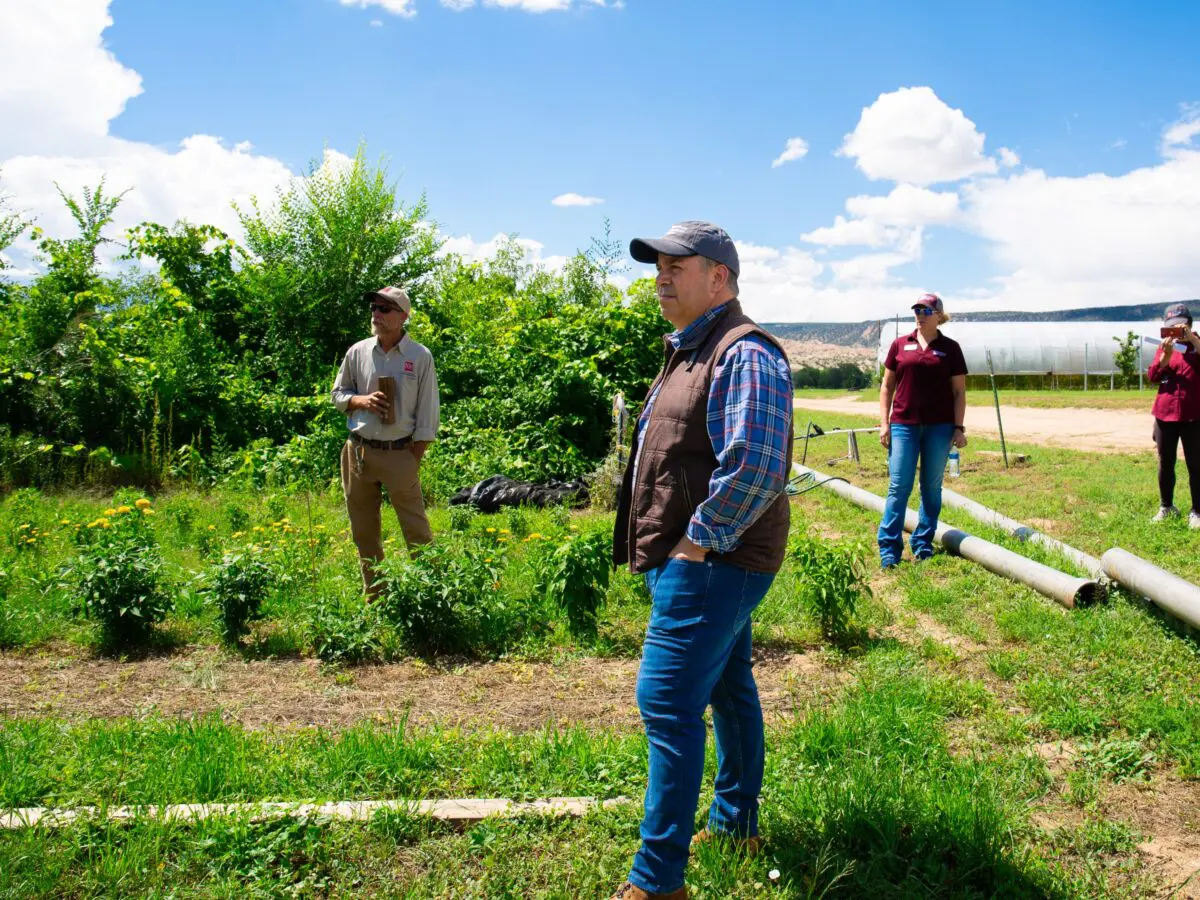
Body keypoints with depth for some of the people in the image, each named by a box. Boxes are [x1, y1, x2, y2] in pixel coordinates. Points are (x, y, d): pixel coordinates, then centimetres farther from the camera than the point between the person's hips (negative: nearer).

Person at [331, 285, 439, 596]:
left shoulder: (420, 357, -5)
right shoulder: (357, 352, 3)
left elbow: (426, 415, -3)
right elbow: (338, 395, 13)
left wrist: (415, 460, -7)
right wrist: (362, 400, -10)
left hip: (399, 452, -3)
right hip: (358, 451, 4)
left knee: (417, 532, -1)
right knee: (364, 532, 12)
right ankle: (375, 596, 27)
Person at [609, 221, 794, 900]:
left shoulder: (745, 353, -17)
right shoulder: (690, 352, 17)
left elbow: (755, 467, -29)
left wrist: (699, 540, -22)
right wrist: (693, 546, 16)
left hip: (708, 563, -11)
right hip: (704, 562, 11)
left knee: (668, 704, -10)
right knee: (729, 688, 20)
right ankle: (737, 821, 36)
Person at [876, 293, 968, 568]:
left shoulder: (950, 348, 5)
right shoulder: (900, 345, 7)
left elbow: (959, 391, 5)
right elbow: (887, 386, 10)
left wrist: (959, 427, -2)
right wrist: (884, 423, 2)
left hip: (940, 427, 0)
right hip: (904, 425, 0)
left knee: (932, 486, 7)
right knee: (899, 486, -3)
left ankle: (924, 543, 17)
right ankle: (889, 547, 2)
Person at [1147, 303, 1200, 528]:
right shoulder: (1165, 346, 8)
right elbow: (1152, 376, -1)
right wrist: (1166, 355, -15)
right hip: (1165, 414, 3)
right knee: (1165, 464, 10)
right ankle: (1166, 507, 22)